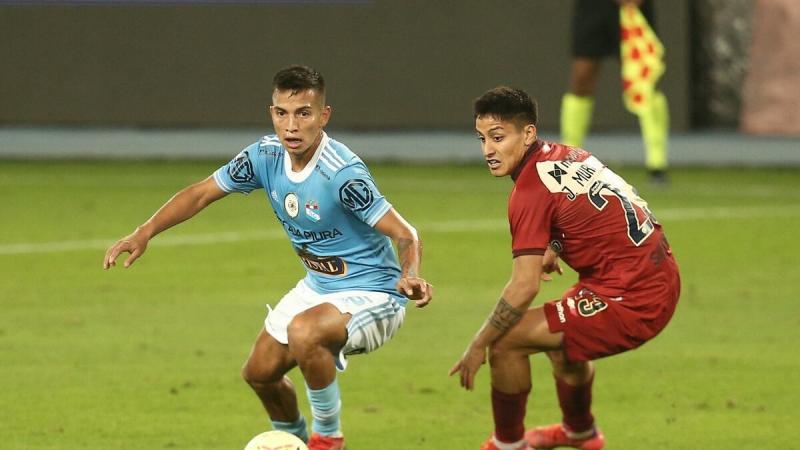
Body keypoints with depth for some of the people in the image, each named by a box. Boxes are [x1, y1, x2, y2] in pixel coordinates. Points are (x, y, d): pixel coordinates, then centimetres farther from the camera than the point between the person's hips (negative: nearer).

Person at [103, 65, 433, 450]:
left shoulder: (342, 173, -30)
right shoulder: (266, 156, -11)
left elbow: (404, 235, -28)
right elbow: (202, 193, 1)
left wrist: (410, 276, -48)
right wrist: (144, 233, -10)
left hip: (372, 296, -8)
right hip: (317, 286, 8)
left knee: (304, 331, -35)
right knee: (260, 373, 15)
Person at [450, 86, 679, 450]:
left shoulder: (530, 192, -18)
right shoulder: (567, 155, 7)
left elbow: (523, 288, -20)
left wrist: (477, 348, -11)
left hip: (630, 304, -10)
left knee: (506, 342, -7)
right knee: (558, 336, 34)